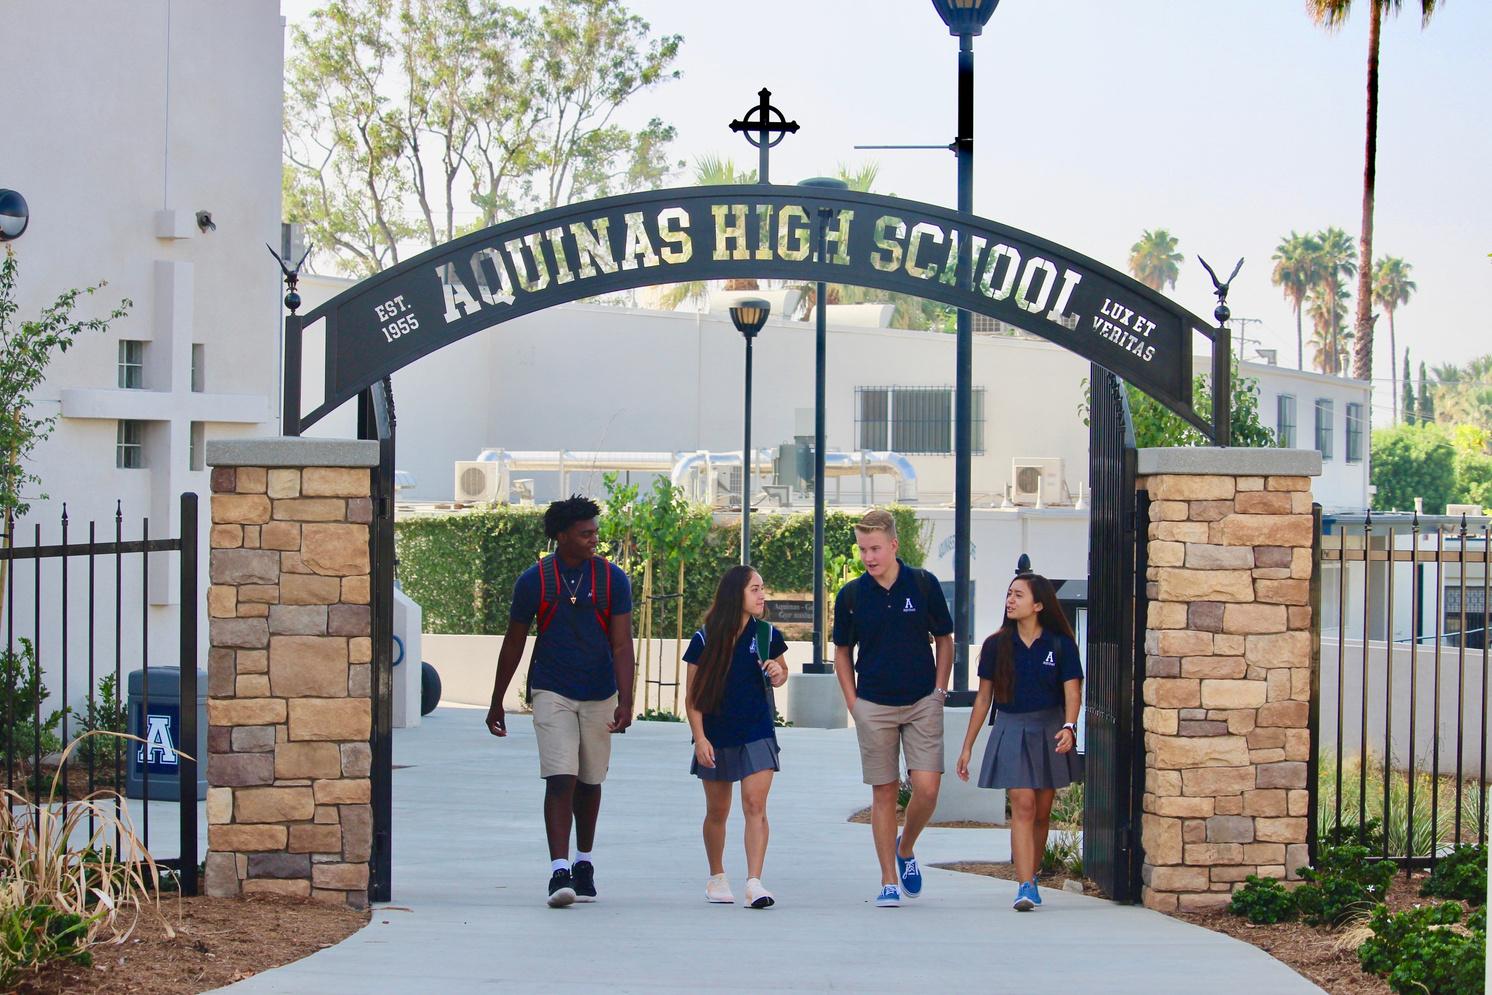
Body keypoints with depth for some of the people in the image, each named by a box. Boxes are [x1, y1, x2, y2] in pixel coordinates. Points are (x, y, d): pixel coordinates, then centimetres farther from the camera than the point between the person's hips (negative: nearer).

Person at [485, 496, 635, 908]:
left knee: (589, 781, 13)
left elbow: (621, 644, -7)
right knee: (560, 779, -15)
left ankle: (584, 863, 31)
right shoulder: (534, 580, -5)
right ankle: (559, 871, -20)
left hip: (599, 695, 2)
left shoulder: (612, 579, -4)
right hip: (552, 693, -2)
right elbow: (514, 643, 5)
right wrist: (497, 703, 9)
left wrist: (625, 701, -19)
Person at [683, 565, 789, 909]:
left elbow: (781, 673, 18)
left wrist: (778, 673, -6)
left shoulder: (766, 635, 0)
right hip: (716, 737, 0)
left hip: (757, 734, 0)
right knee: (717, 812, 12)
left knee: (755, 805, -13)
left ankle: (754, 883, -17)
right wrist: (699, 738, -10)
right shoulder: (705, 640, -5)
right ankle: (716, 877, 31)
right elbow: (693, 696, -2)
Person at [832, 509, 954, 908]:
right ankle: (889, 881, 10)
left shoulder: (924, 584, -2)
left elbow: (944, 640, 8)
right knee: (884, 793, 2)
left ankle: (906, 849, 20)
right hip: (874, 707, 0)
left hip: (922, 703, 0)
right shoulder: (850, 595, 0)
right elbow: (842, 651, 13)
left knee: (927, 788, -9)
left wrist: (939, 692, 3)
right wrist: (853, 703, 5)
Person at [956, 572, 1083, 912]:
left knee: (1042, 811, 8)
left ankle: (1030, 876, 25)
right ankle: (1026, 887, -20)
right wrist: (967, 747, 7)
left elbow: (1072, 691, -9)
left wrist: (1068, 727, -29)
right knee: (1022, 806, -14)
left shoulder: (1060, 645, -2)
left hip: (1050, 731, 1)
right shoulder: (996, 645, 1)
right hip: (1011, 731, -1)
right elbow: (983, 697, 7)